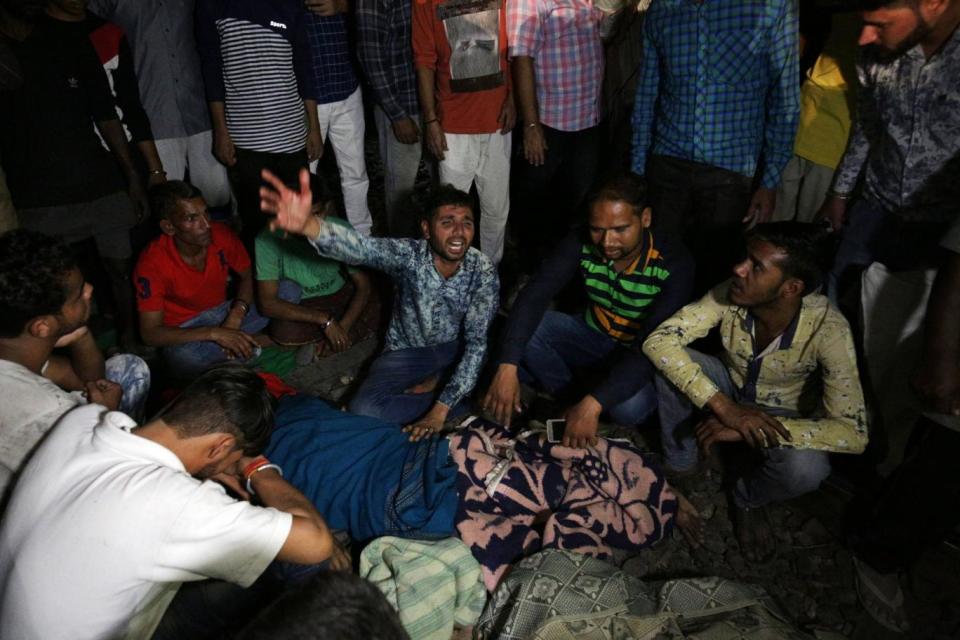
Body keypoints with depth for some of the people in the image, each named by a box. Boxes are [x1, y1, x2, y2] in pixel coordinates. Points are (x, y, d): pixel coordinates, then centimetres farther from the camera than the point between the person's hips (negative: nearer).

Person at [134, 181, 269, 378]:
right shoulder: (152, 263, -24)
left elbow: (247, 276, 3)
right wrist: (214, 334, -33)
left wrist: (237, 314, -18)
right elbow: (150, 333, -23)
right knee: (184, 357, -40)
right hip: (185, 331, -3)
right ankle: (256, 342, -16)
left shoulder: (221, 234, -15)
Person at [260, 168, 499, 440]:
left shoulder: (483, 271, -20)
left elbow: (476, 341, -25)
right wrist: (306, 224, -68)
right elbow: (360, 247, -44)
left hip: (456, 349, 2)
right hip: (406, 350, -1)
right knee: (363, 410, -25)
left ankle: (435, 382, -2)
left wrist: (440, 411, -35)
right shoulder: (408, 254, -23)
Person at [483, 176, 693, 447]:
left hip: (642, 353, -3)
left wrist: (592, 405, -45)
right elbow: (534, 297, -26)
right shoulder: (582, 244, -19)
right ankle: (564, 392, 1)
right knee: (522, 329, -21)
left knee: (629, 407, -35)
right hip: (593, 335, 3)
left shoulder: (674, 264, -28)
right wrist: (507, 367, -40)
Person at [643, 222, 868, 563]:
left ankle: (749, 499, 2)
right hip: (730, 390, 2)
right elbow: (657, 340, -32)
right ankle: (678, 465, -2)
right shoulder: (730, 296, -28)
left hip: (783, 415, -2)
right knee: (669, 362, -27)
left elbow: (854, 433, -34)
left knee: (805, 468, -35)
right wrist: (723, 406, -41)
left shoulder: (827, 328, -33)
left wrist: (751, 430, -41)